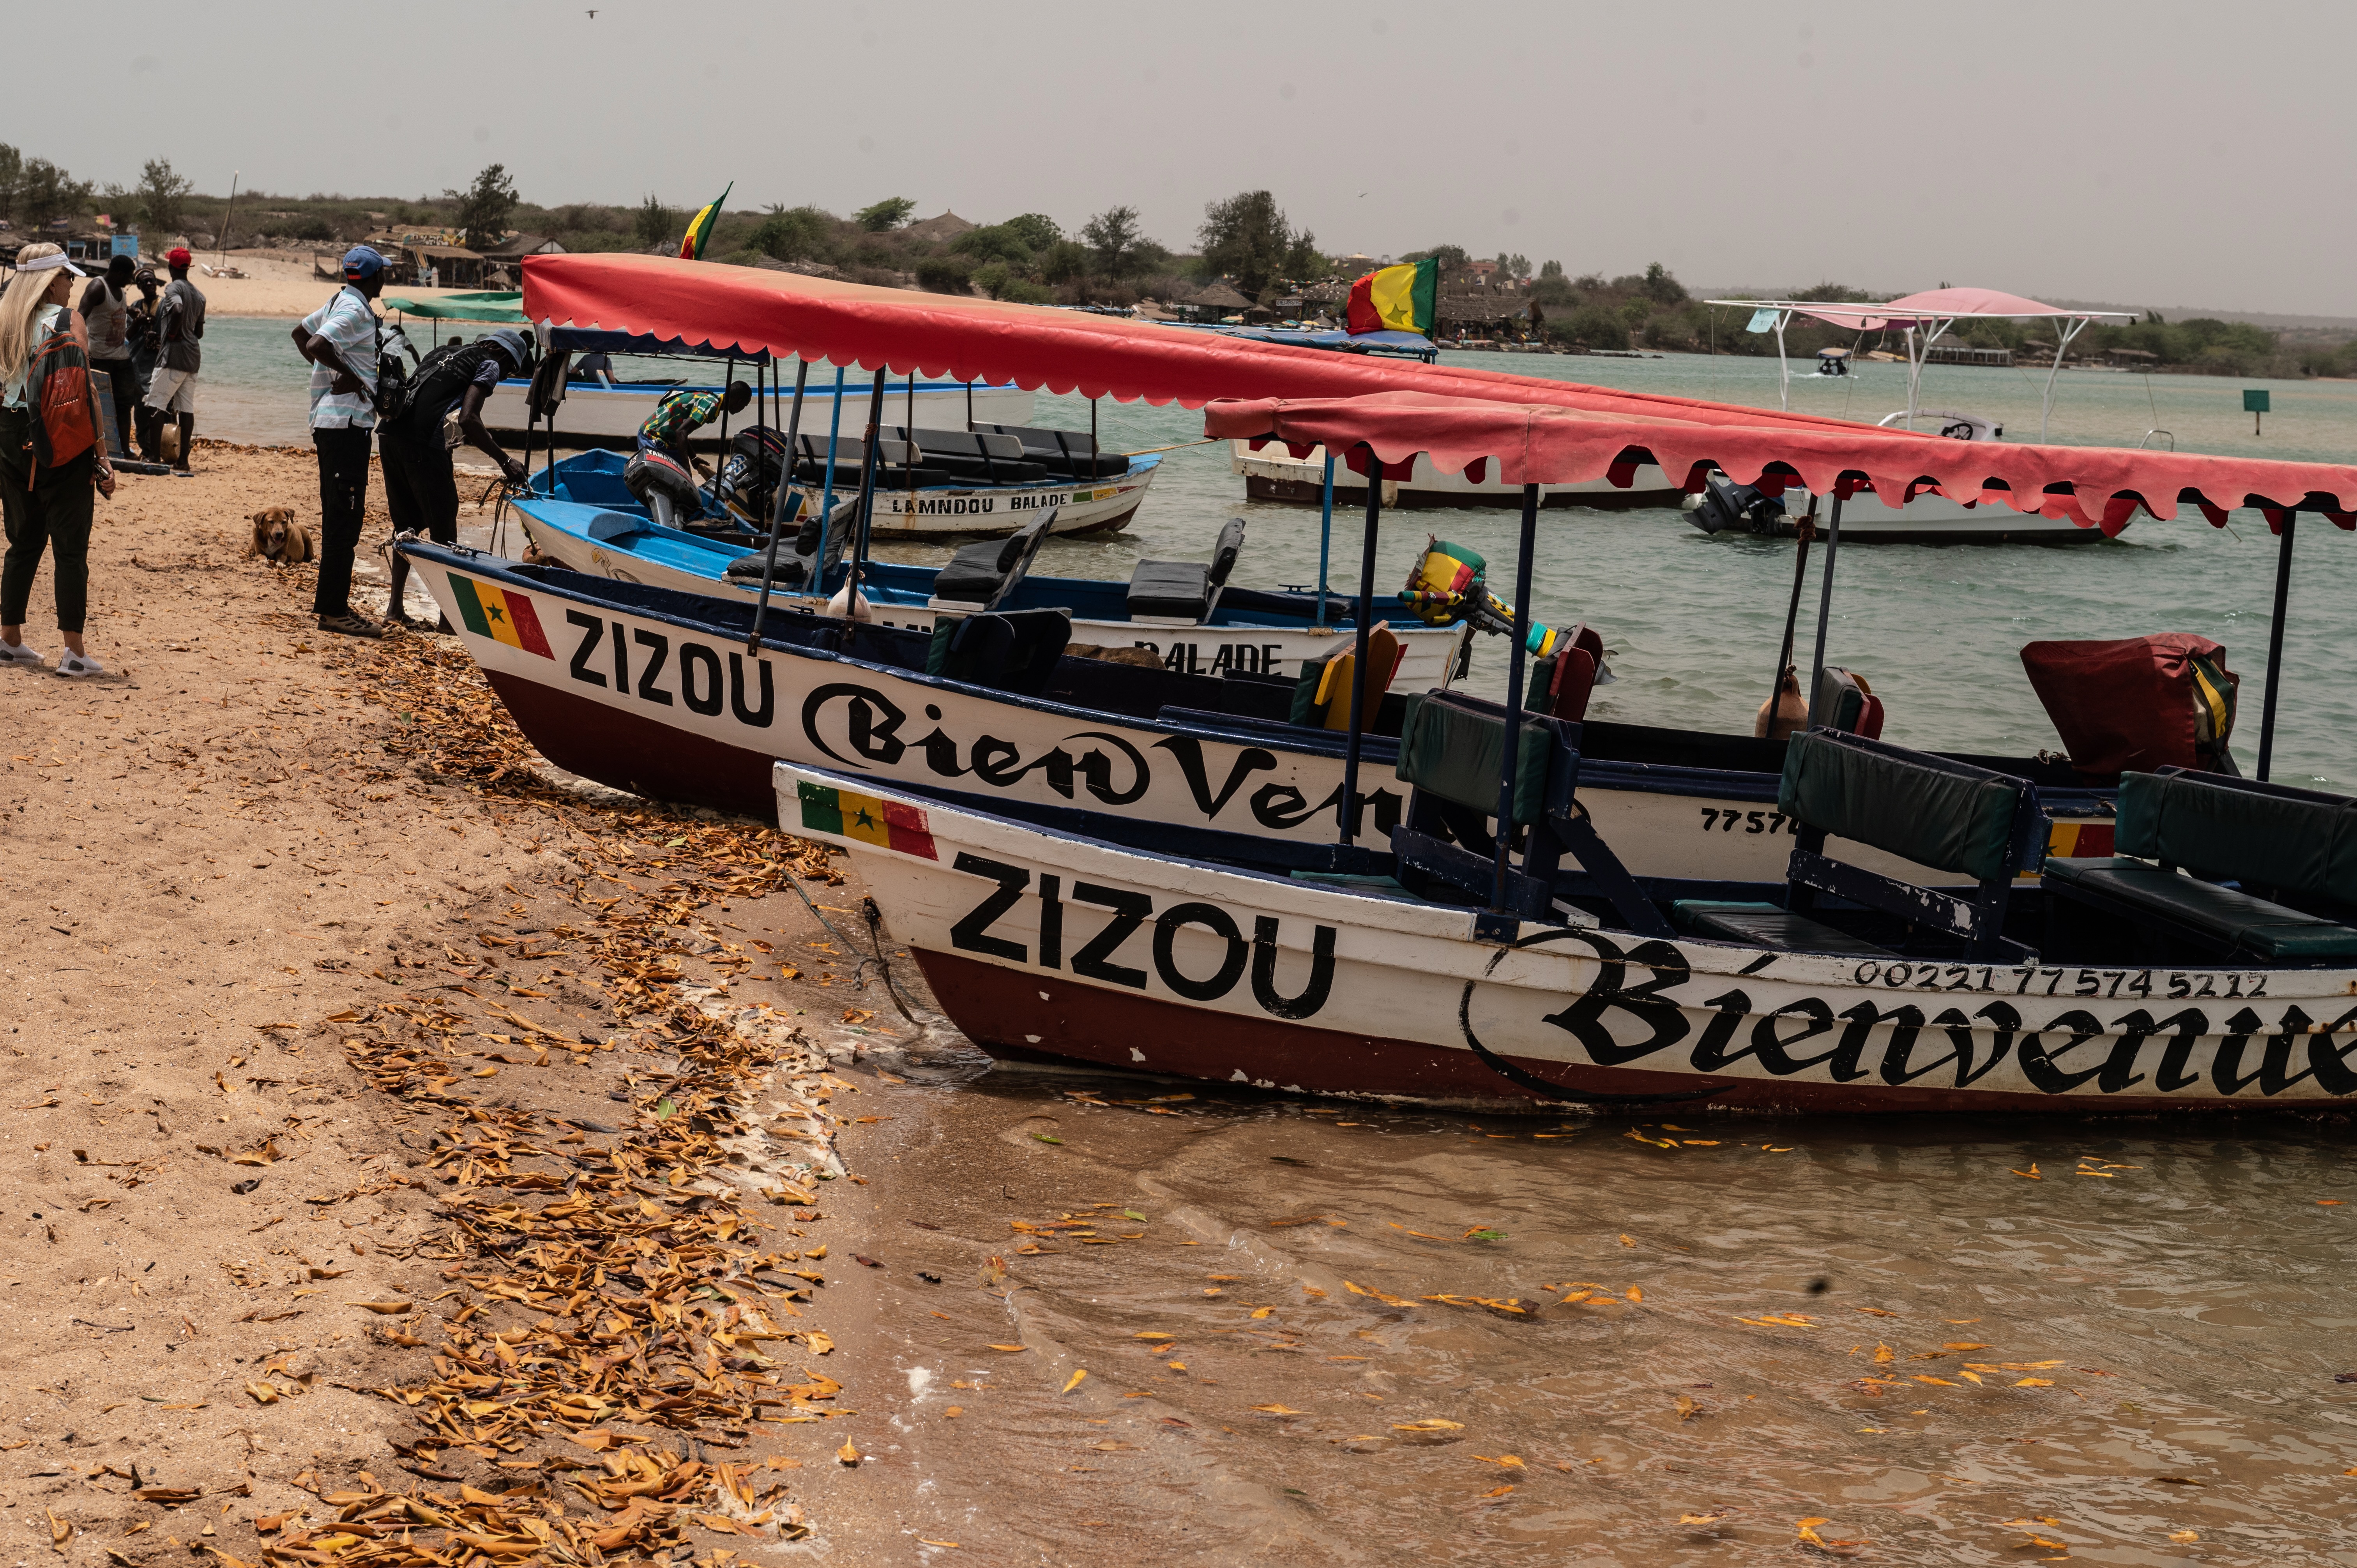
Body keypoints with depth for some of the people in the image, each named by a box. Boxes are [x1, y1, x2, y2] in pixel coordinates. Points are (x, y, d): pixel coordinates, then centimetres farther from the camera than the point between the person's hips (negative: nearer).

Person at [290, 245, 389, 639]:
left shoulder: (338, 303, 15)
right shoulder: (356, 311, -15)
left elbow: (301, 333, 29)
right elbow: (316, 345, -29)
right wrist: (347, 374, -16)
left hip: (330, 422, 11)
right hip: (348, 424, -11)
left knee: (337, 514, 17)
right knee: (346, 516, -9)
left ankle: (328, 599, 24)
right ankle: (334, 610, -9)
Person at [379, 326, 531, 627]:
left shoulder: (442, 354, 28)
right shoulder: (490, 365, 5)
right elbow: (468, 420, -9)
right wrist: (504, 461, -5)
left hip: (390, 434, 7)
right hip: (423, 444, -7)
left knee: (407, 523, 20)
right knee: (443, 527, 3)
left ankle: (396, 606, 21)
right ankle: (447, 616, 5)